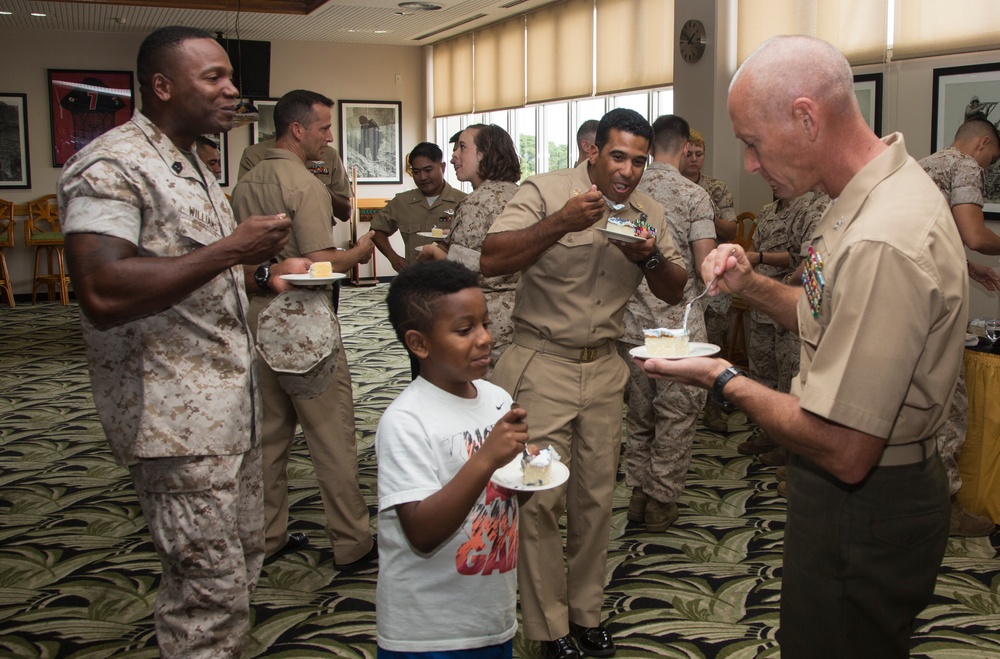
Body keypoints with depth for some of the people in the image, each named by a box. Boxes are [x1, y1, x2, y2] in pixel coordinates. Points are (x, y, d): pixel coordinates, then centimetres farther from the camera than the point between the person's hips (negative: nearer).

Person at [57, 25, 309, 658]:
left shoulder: (196, 170, 18)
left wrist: (266, 271, 9)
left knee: (243, 561, 17)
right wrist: (230, 250, -24)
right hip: (178, 416, -10)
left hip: (232, 403, 10)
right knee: (210, 589, -2)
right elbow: (103, 295, -28)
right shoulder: (112, 165, -14)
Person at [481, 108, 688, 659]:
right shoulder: (544, 192, -9)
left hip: (604, 369, 5)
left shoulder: (648, 213, 8)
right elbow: (490, 261, -20)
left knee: (596, 495, 11)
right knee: (540, 498, -2)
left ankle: (587, 611, 28)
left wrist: (651, 257, -12)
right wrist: (561, 223, -29)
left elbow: (674, 292, 10)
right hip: (541, 366, -5)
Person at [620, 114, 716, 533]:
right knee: (676, 416, 8)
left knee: (638, 411, 17)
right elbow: (705, 266, -16)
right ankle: (661, 502, 14)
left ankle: (638, 494, 25)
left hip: (631, 321, 5)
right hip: (679, 324, -4)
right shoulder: (694, 195, -11)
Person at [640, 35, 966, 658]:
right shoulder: (887, 186, 3)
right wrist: (754, 285, 1)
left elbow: (845, 452, -30)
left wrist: (724, 380, -17)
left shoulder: (882, 244, -32)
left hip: (866, 509, -10)